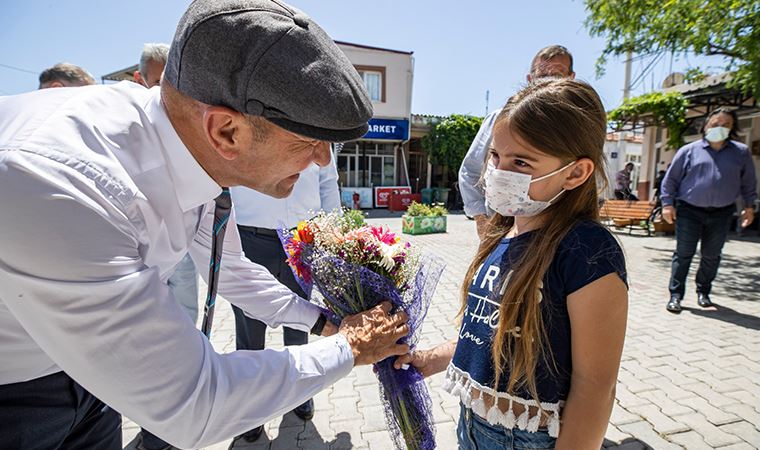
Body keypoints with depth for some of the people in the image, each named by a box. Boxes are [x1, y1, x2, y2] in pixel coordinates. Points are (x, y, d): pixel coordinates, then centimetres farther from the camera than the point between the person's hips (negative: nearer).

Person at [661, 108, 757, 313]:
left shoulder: (741, 152, 8)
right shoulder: (689, 150, 0)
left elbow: (749, 182, 17)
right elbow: (670, 179, 2)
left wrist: (749, 206, 13)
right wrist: (668, 203, -4)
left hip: (721, 214, 3)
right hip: (689, 211, -3)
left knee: (711, 256, 11)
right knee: (683, 254, -2)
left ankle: (703, 292, 27)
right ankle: (675, 295, 3)